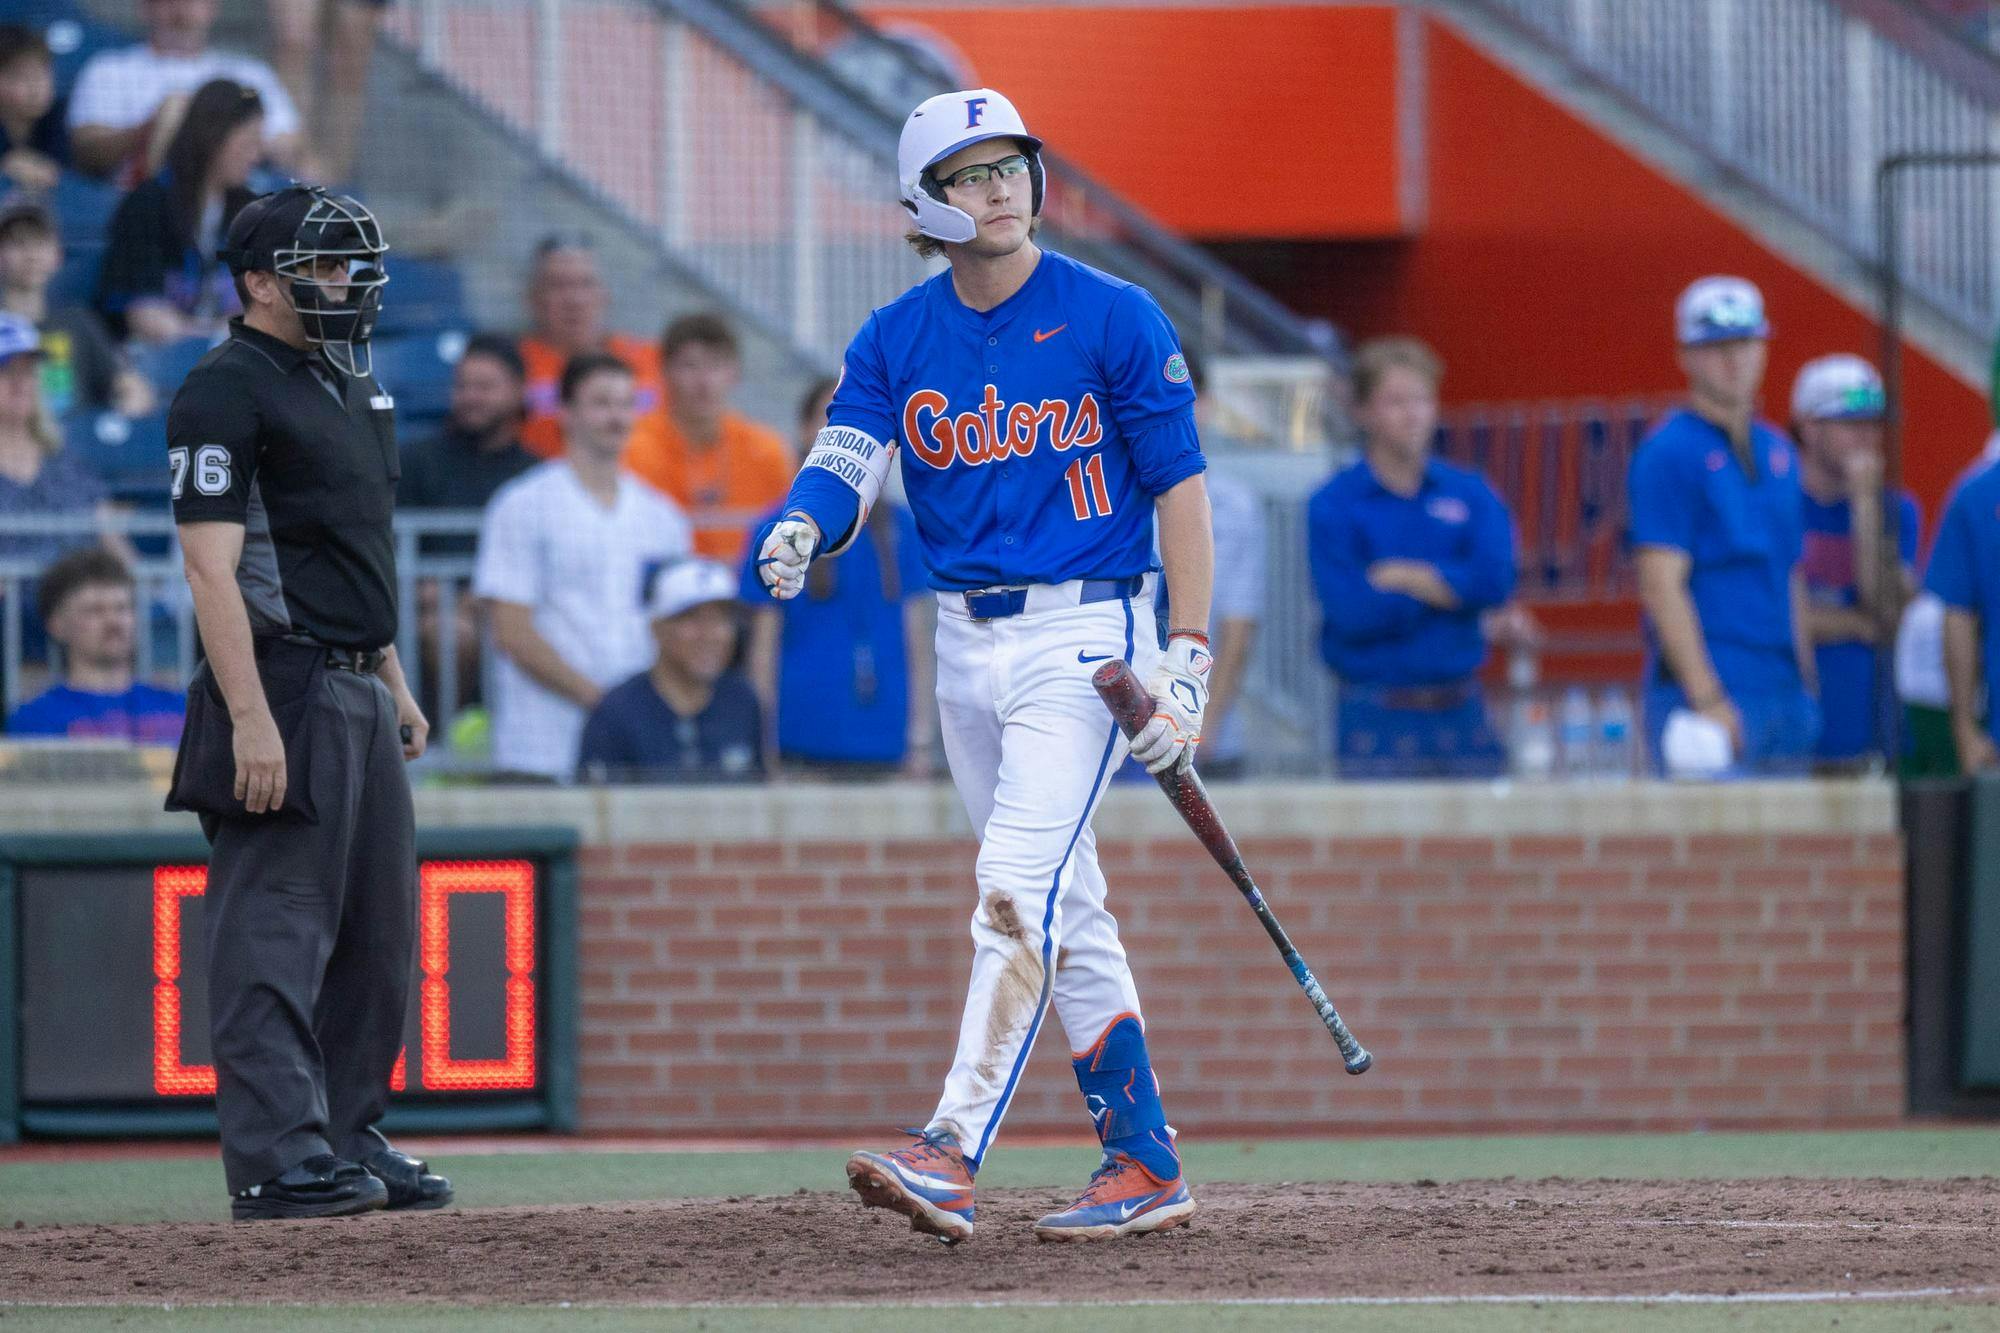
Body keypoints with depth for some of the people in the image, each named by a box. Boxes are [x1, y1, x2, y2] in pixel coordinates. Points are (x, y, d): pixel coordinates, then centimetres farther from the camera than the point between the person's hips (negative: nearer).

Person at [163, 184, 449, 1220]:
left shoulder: (350, 389, 18)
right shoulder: (225, 393, -11)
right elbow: (212, 566, -17)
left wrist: (395, 686, 22)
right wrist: (250, 718, -24)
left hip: (359, 694, 9)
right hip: (281, 689, -9)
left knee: (376, 931, 12)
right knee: (277, 932, -10)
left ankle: (346, 1137, 19)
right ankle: (277, 1158, -11)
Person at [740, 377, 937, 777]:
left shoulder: (902, 529, 11)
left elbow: (918, 642, 10)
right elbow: (763, 649, 2)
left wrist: (921, 742, 4)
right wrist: (763, 747, -2)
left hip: (885, 745, 2)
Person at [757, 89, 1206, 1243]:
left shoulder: (1114, 319, -6)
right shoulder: (895, 342, 6)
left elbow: (1181, 485, -5)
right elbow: (848, 464, -8)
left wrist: (1188, 658, -12)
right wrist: (801, 536, -32)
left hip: (1085, 633, -6)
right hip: (966, 642, 6)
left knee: (1019, 887, -18)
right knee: (1067, 911, 11)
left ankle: (953, 1157, -27)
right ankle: (1146, 1162, 19)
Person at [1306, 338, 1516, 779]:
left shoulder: (1470, 493, 10)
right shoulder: (1332, 507, 0)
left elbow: (1496, 581, -6)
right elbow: (1353, 613, -12)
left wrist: (1397, 576, -8)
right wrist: (1446, 587, -4)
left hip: (1460, 710, 3)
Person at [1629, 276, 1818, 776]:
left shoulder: (1777, 453, 18)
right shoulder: (1669, 453, -5)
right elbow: (1661, 584, -12)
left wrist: (1806, 685, 15)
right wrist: (1707, 699, -18)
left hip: (1786, 695, 7)